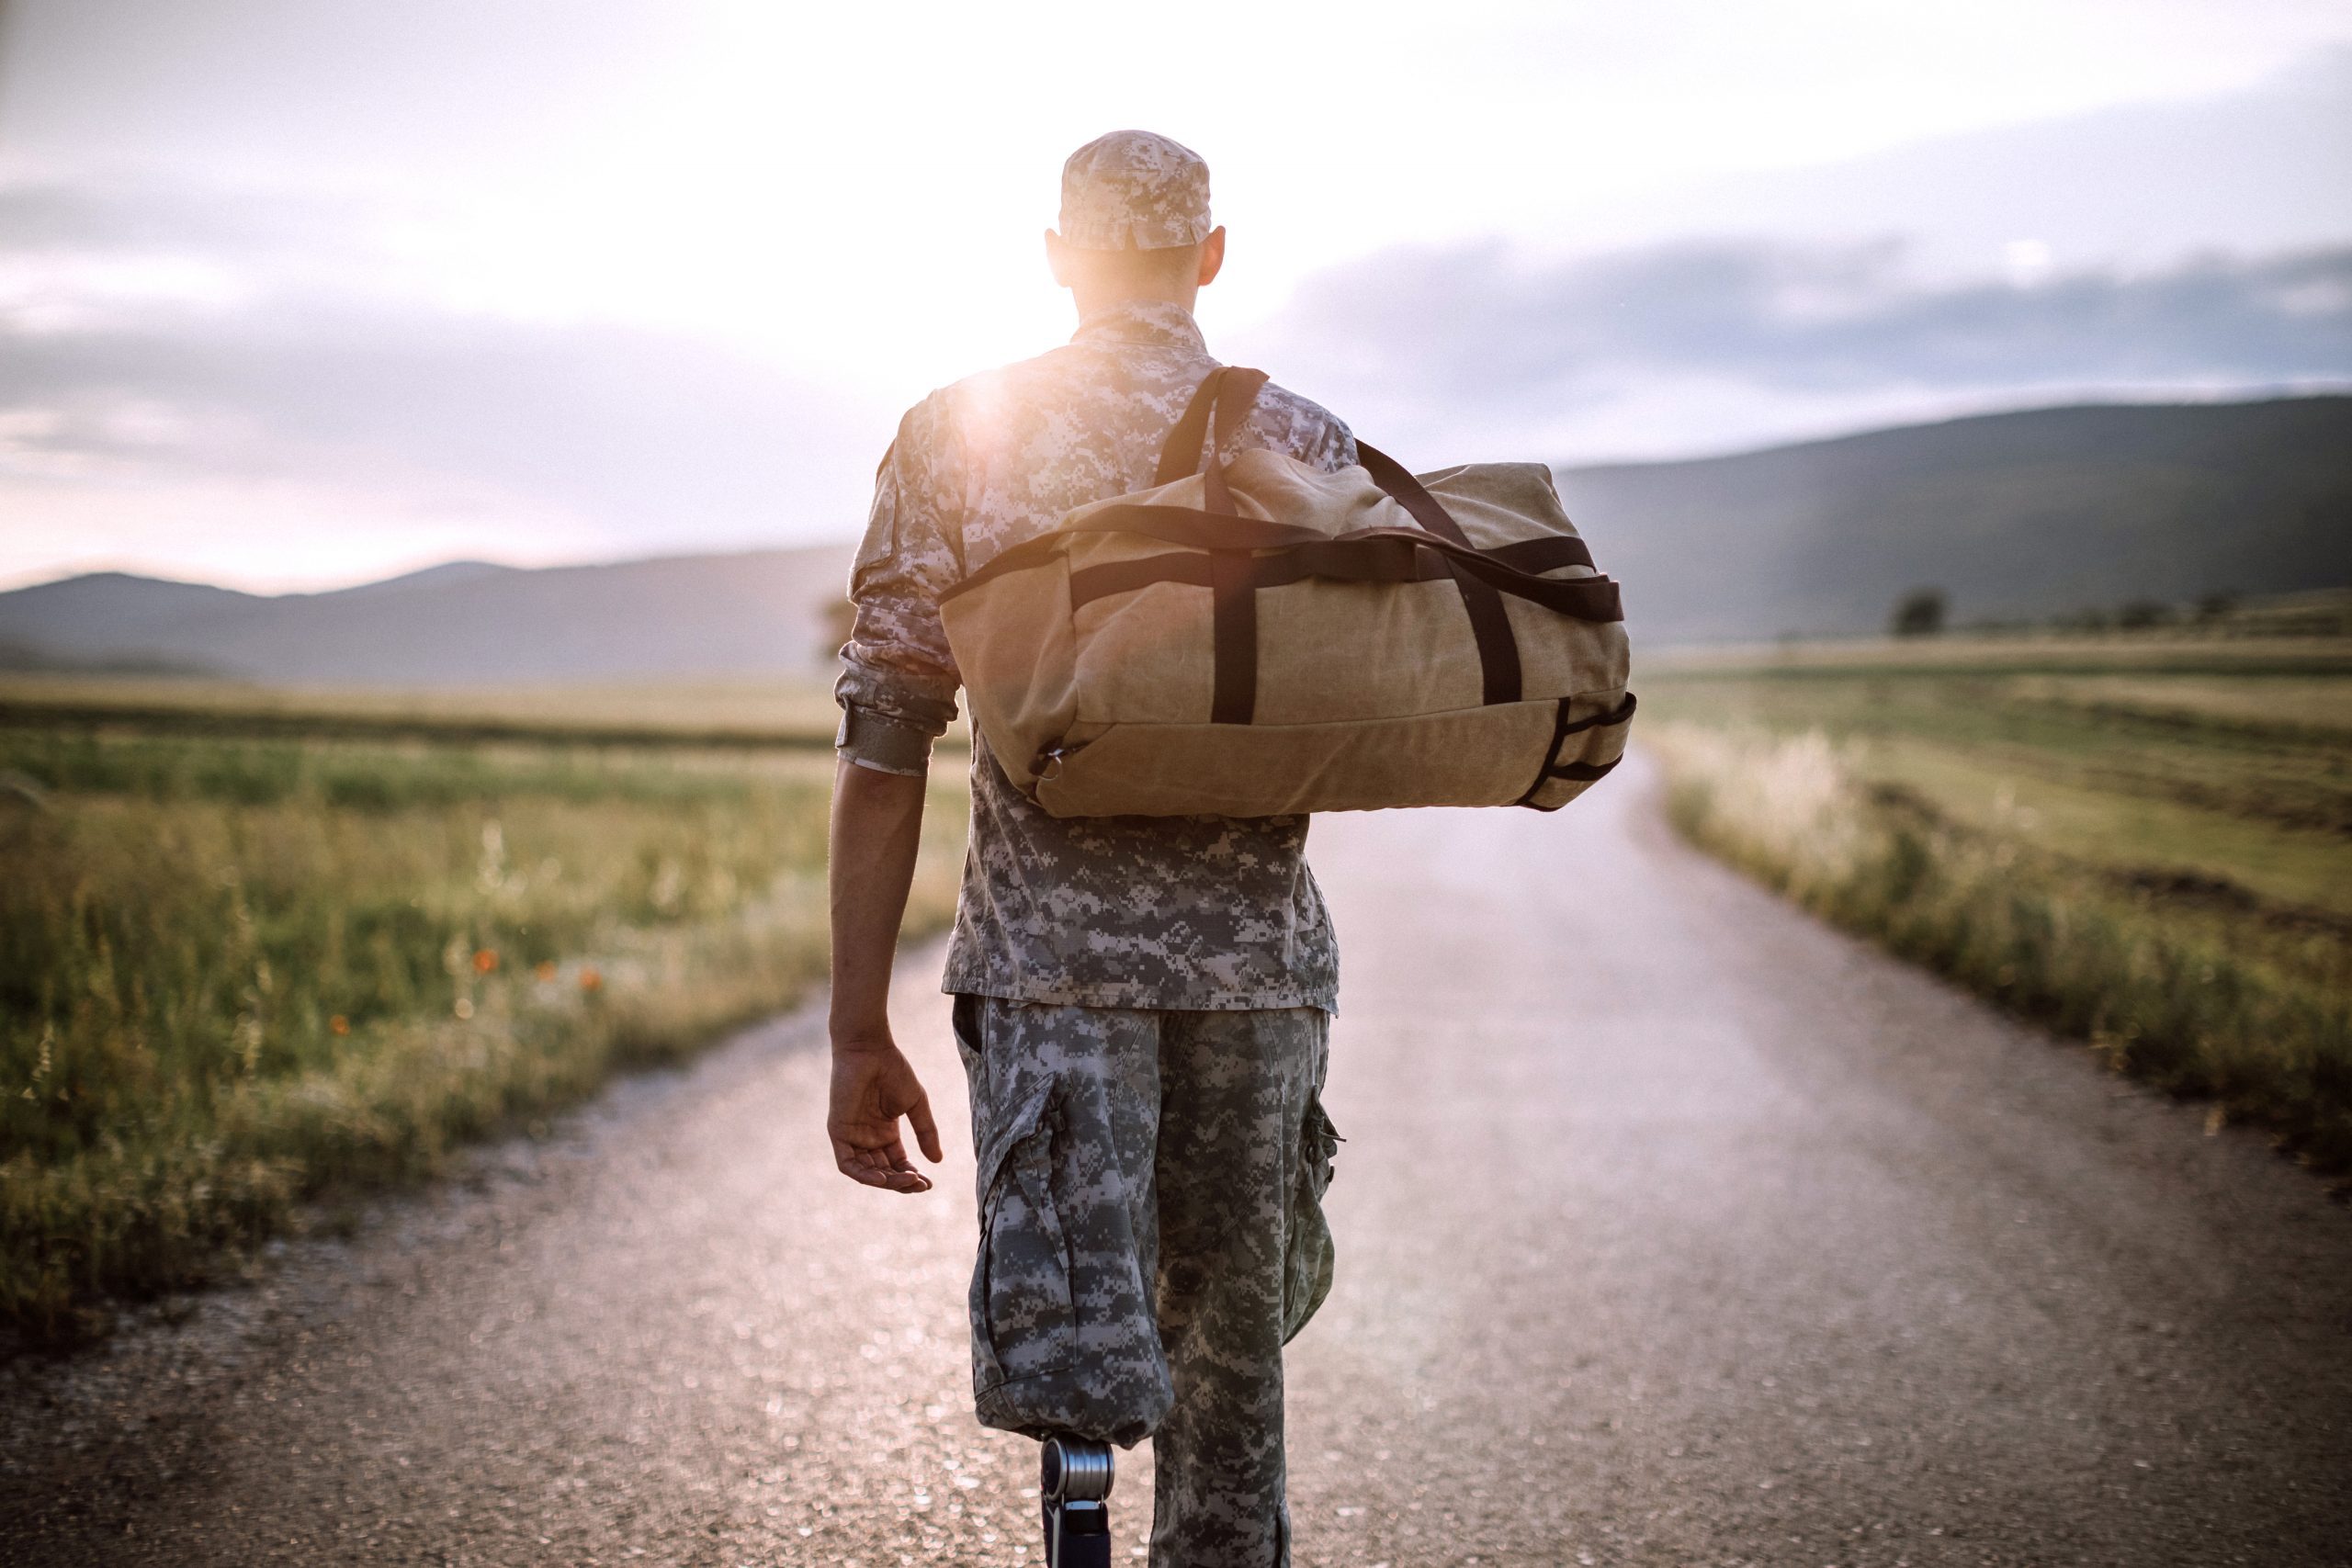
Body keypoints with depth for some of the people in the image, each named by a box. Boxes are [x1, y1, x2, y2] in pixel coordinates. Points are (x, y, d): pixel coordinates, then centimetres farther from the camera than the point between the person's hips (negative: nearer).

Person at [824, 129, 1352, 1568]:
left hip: (1050, 950, -1)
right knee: (1232, 1353, 17)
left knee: (1066, 1364, -4)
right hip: (1263, 955, 2)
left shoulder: (953, 435, 3)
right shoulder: (1311, 447, 5)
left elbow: (886, 749, -1)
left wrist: (861, 1034, 3)